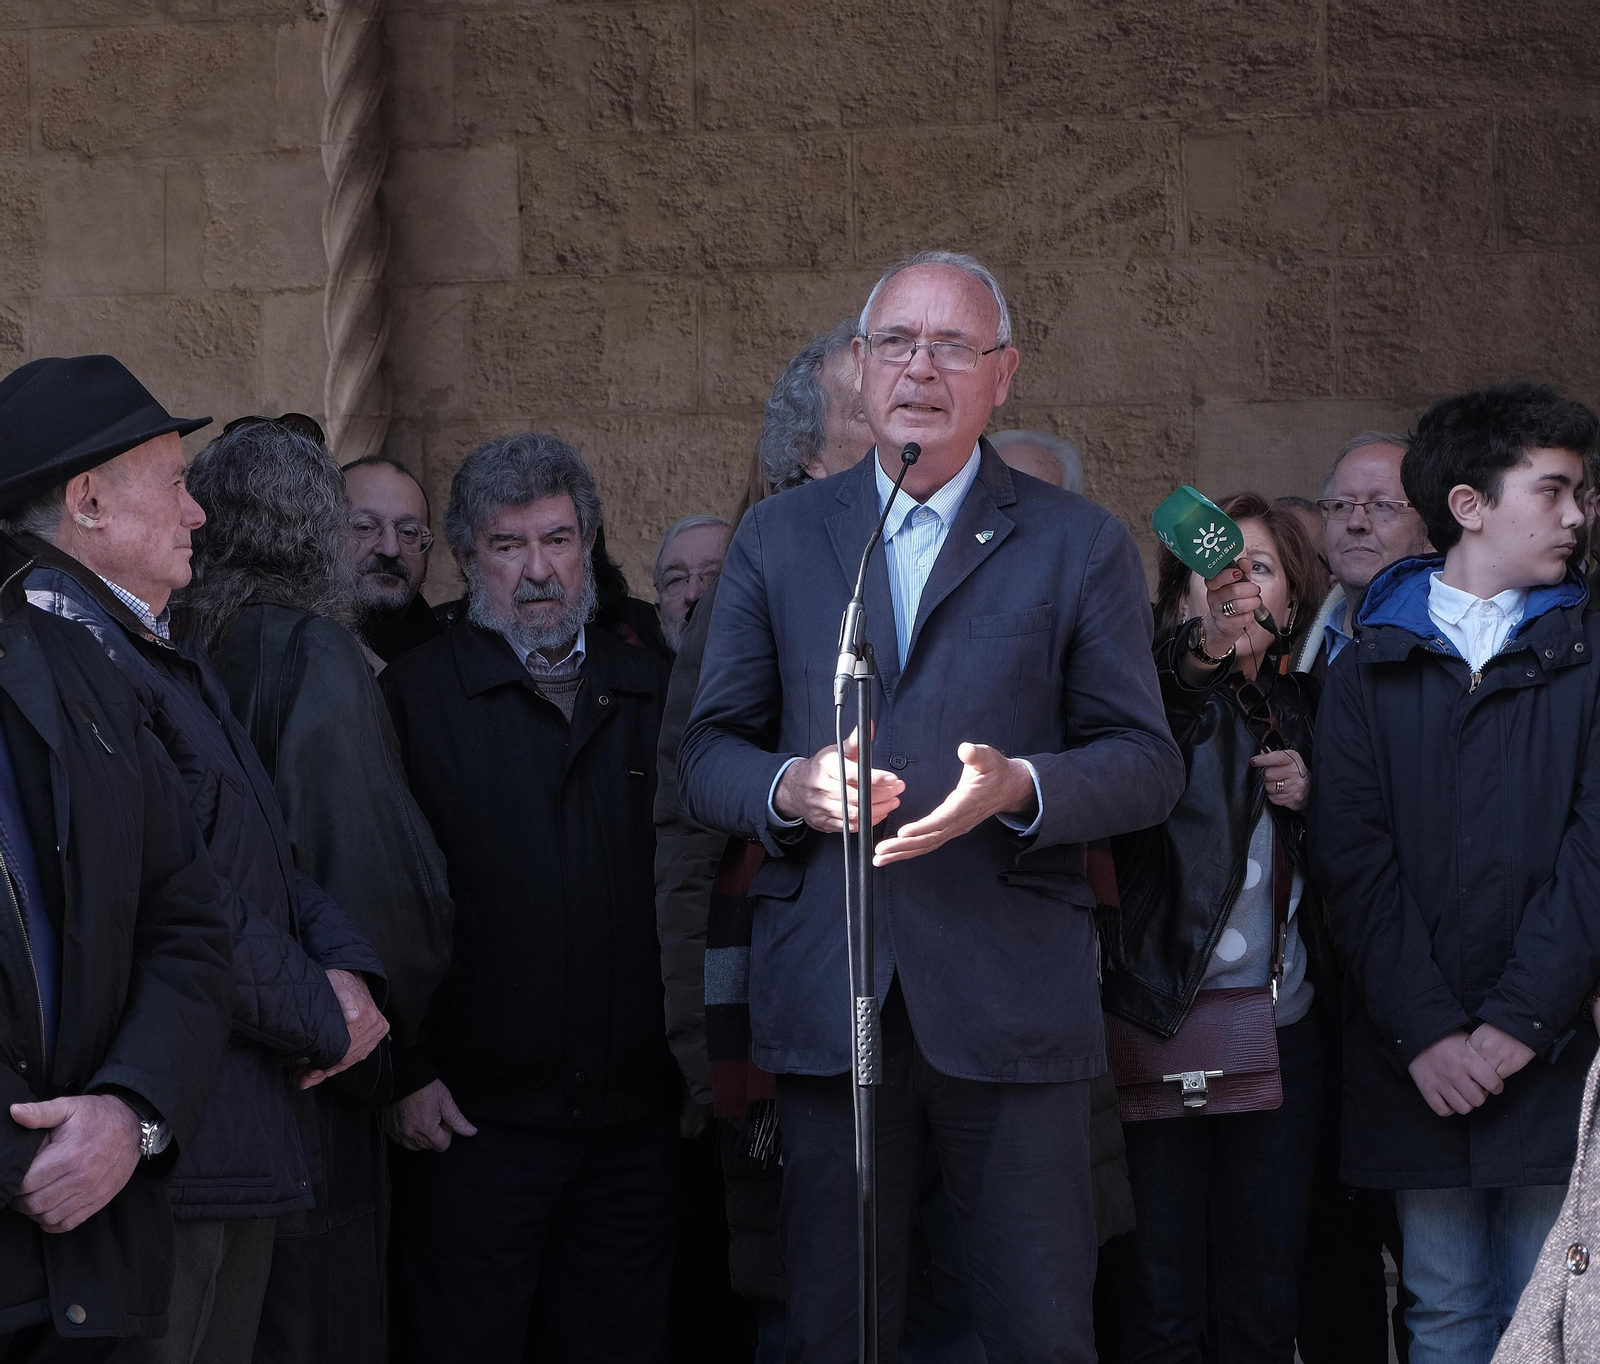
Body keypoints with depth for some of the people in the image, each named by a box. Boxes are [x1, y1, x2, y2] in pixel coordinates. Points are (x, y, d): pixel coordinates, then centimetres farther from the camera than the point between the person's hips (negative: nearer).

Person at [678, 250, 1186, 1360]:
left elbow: (1148, 765, 4)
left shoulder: (1082, 546, 7)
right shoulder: (777, 539, 12)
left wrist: (1020, 788, -16)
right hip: (825, 993, 2)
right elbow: (705, 755, 11)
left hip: (1011, 994, -1)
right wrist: (789, 787, -11)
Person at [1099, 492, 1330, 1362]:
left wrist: (1310, 802, -1)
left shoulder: (1303, 710, 14)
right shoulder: (1166, 695, -1)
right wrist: (1202, 648, -43)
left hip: (1279, 1030, 5)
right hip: (1157, 1020, -4)